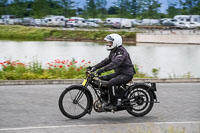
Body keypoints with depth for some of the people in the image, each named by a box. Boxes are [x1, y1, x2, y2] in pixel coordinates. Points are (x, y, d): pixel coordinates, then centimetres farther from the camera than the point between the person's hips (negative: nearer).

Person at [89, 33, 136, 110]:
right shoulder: (113, 52, 14)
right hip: (119, 73, 10)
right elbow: (106, 61, 14)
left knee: (111, 83, -30)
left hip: (126, 74, -10)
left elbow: (114, 63, -32)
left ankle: (113, 104, -20)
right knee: (102, 79, 5)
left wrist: (102, 70, -41)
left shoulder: (121, 52, -19)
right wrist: (95, 67, 2)